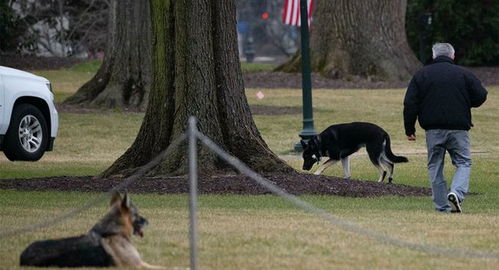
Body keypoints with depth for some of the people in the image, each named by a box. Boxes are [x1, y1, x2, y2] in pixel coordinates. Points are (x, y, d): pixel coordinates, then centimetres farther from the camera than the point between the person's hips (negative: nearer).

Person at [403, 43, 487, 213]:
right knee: (463, 163, 7)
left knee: (435, 167, 10)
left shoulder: (421, 75, 5)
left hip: (433, 129, 1)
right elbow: (481, 97, 4)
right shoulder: (463, 74, 2)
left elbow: (410, 104, 2)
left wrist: (409, 129, 8)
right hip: (458, 129, -1)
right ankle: (456, 193, -20)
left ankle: (442, 207, 7)